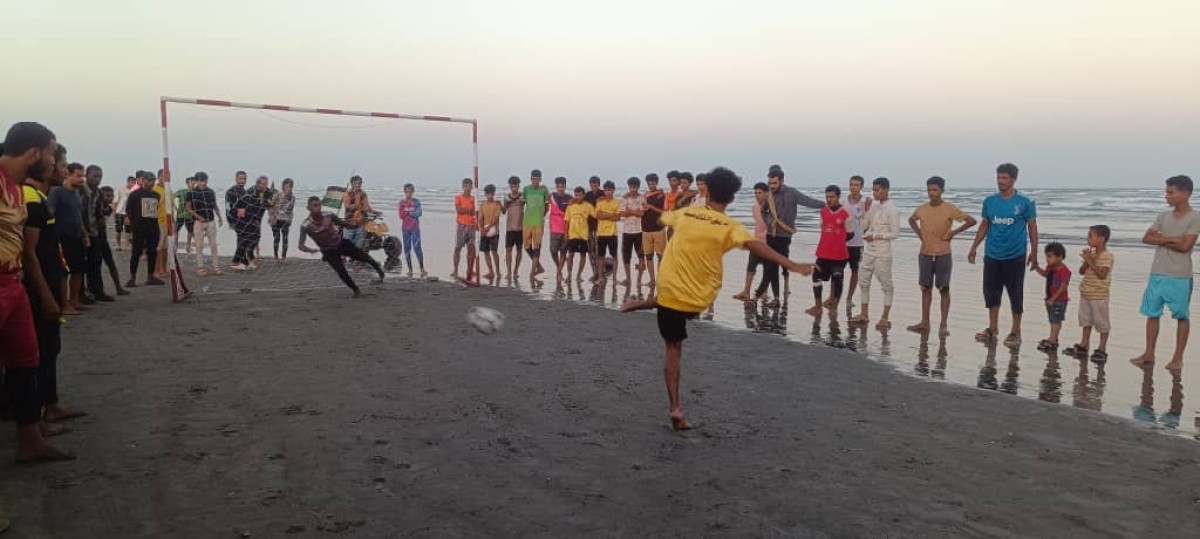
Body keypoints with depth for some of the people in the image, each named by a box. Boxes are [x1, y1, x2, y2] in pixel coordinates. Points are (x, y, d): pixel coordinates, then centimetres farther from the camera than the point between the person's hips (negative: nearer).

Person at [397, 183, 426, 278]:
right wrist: (412, 212, -10)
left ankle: (422, 269, -7)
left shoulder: (416, 201, 2)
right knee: (407, 249, 4)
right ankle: (410, 269, 12)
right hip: (405, 228, 3)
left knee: (417, 248, -10)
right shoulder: (402, 202, 7)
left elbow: (419, 213, -12)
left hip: (415, 228, -3)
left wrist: (408, 212, -9)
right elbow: (401, 215, -4)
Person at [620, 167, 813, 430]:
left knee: (674, 348, 11)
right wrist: (792, 265, -33)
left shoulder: (685, 213, 0)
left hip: (671, 289, 1)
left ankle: (675, 407, 8)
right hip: (699, 299, 0)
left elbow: (664, 218, 22)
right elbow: (756, 246, -27)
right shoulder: (729, 226, -11)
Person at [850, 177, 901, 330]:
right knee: (864, 282, 10)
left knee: (886, 284, 2)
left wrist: (875, 236, -18)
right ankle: (864, 314, 19)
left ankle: (885, 317, 7)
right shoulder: (874, 206, 9)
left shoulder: (891, 210, -13)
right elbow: (864, 225, 18)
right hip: (869, 250, 8)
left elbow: (895, 233, -15)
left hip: (882, 253, -8)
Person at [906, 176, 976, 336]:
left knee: (943, 289, 0)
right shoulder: (921, 209, 3)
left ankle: (943, 324, 4)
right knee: (925, 288, 7)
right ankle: (924, 322, 12)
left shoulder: (950, 209, -10)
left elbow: (972, 221, -10)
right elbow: (911, 220, 24)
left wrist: (954, 232, -12)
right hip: (925, 254, 4)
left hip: (943, 255, -4)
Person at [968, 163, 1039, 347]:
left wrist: (1034, 253, -5)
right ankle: (992, 328, 22)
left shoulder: (1025, 203, -4)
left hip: (1015, 257, -4)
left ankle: (1015, 332, 14)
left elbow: (1032, 228, -1)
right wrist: (974, 247, 8)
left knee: (1015, 295, 3)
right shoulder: (989, 201, 6)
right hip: (992, 256, 4)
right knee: (991, 292, 9)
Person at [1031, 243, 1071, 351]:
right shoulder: (1050, 267, 4)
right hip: (1050, 299, 9)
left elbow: (1063, 287, -24)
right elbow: (1044, 274, 27)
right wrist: (1037, 268, 9)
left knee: (1056, 321, -6)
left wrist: (1053, 299, -24)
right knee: (1053, 320, 18)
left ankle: (1052, 342, -6)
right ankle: (1053, 339, 28)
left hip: (1059, 300, -9)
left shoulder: (1064, 271, -22)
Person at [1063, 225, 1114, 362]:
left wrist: (1090, 261, -22)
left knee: (1101, 322, 2)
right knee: (1086, 320, 15)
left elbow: (1102, 275, -24)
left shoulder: (1107, 256, -14)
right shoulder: (1090, 253, 8)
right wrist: (1086, 261, -11)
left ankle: (1102, 349, 9)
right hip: (1086, 293, 8)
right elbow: (1082, 271, 6)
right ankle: (1083, 346, 24)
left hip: (1099, 296, -8)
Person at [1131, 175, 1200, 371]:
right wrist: (1170, 239, -13)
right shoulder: (1163, 216, 8)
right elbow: (1146, 238, 0)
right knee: (1152, 314, 9)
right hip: (1157, 274, 6)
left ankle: (1178, 358, 10)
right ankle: (1149, 354, 17)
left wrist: (1161, 239, -5)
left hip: (1180, 277, -5)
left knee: (1182, 317, 4)